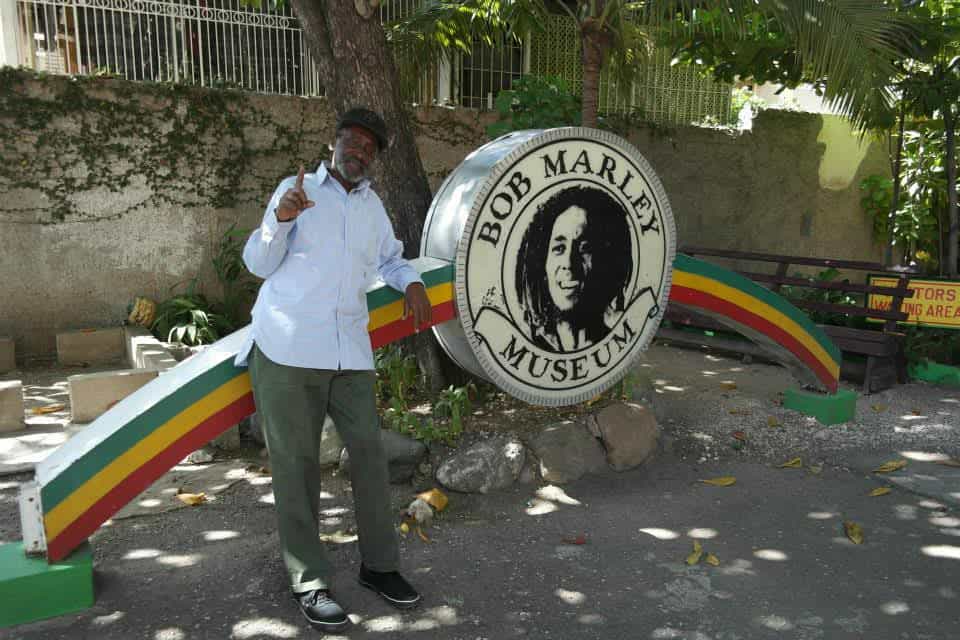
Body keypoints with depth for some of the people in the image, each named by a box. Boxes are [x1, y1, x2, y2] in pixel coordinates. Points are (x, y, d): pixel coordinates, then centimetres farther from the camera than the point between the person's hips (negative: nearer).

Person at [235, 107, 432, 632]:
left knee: (369, 452, 3)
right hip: (288, 349, -4)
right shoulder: (296, 189, 6)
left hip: (349, 353, 4)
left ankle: (379, 564, 17)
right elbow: (259, 264, 4)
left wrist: (411, 283, 8)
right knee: (296, 464, 1)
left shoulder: (372, 205, 19)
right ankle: (310, 583, 10)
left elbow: (390, 257, 30)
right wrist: (280, 218, -15)